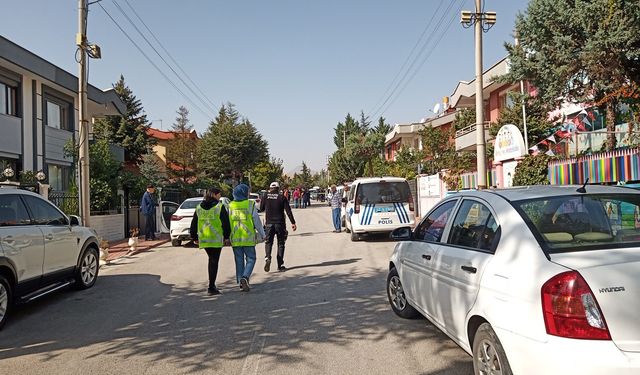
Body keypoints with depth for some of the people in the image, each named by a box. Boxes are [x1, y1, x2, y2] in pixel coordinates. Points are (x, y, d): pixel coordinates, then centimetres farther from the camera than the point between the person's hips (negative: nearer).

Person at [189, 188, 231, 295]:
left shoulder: (199, 207, 9)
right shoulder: (220, 207, -7)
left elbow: (193, 224, 12)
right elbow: (225, 223, -7)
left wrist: (194, 237, 21)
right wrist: (226, 236, 3)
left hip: (203, 239, 5)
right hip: (216, 239, -5)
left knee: (211, 260, 20)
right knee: (214, 261, 0)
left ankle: (212, 285, 22)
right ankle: (211, 287, -1)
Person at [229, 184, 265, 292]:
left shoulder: (230, 206, 4)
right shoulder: (250, 205, -7)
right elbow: (257, 221, -4)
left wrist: (227, 237, 17)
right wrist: (262, 234, 7)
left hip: (235, 238, 4)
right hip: (248, 238, -3)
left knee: (239, 260, 13)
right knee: (250, 259, 5)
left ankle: (241, 281, 15)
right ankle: (245, 277, -14)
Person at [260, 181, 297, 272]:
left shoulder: (265, 197, 1)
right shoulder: (282, 197, -3)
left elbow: (261, 208, 12)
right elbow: (288, 210, -7)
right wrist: (293, 223, -4)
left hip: (269, 223, 1)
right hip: (280, 224, -1)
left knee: (268, 242, 12)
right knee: (281, 243, 9)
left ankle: (267, 258, -14)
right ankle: (280, 265, 8)